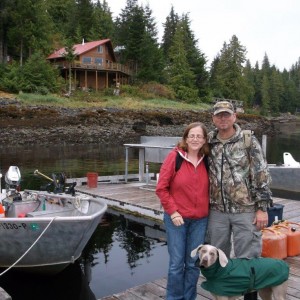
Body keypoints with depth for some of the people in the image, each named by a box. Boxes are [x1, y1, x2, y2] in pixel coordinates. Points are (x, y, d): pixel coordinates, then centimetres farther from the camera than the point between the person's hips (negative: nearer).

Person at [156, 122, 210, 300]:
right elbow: (161, 188, -8)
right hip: (177, 218, -3)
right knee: (176, 263, 5)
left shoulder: (206, 160, 2)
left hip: (200, 220, 3)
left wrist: (207, 208, 4)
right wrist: (172, 211, -12)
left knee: (193, 263, 13)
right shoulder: (174, 157, -9)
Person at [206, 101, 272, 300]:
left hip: (245, 210, -4)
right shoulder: (209, 143, 4)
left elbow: (262, 175, -7)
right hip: (217, 211, 4)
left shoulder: (248, 141, -6)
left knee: (247, 258, 4)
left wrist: (262, 208, -10)